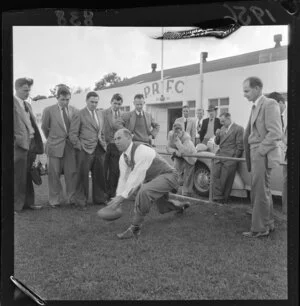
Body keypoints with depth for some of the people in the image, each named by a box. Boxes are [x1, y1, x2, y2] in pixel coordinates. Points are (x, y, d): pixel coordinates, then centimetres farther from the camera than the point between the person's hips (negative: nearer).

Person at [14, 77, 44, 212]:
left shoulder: (27, 105, 21)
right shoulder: (12, 102, -4)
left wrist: (37, 143, 12)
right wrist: (15, 139, -18)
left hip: (31, 144, 8)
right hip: (19, 144, -8)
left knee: (27, 176, 13)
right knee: (18, 176, -4)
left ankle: (28, 202, 21)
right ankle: (15, 205, 4)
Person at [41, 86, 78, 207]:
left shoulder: (74, 110, 3)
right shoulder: (48, 110, -2)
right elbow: (44, 127, 9)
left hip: (70, 146, 2)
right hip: (55, 146, -1)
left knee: (72, 173, 2)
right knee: (54, 174, 3)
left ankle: (72, 198, 14)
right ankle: (55, 200, 14)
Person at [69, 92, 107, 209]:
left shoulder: (100, 114, 17)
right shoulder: (80, 114, -3)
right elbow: (73, 133, -5)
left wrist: (104, 144, 11)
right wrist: (79, 146, -11)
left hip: (99, 150, 6)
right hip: (85, 150, -6)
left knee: (100, 176, 10)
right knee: (83, 176, 0)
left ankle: (99, 199, 24)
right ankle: (81, 202, 11)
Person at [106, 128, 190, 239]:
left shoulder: (142, 151, -31)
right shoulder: (123, 158, -3)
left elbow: (136, 177, -35)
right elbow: (123, 178, -4)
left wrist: (122, 196, -38)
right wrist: (117, 199, -14)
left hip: (167, 176, -9)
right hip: (152, 179, 9)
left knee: (143, 191, -35)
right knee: (163, 208, 26)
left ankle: (135, 229, -23)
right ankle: (179, 206, 58)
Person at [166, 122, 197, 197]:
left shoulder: (186, 137, -34)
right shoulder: (170, 134, -19)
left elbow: (184, 151, -44)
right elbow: (168, 148, -15)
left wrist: (178, 140, -49)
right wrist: (175, 152, -33)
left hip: (189, 157, -5)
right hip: (178, 157, 5)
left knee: (187, 176, -3)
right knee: (177, 172, 14)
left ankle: (187, 193, 9)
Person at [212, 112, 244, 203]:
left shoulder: (238, 129, -5)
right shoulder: (222, 128, 16)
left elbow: (240, 146, -7)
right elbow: (217, 142, 18)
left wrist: (235, 158, -8)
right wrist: (217, 135, -2)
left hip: (230, 158, -6)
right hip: (219, 157, 6)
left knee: (225, 179, -3)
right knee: (216, 175, -2)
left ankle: (224, 199, 9)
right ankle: (217, 197, 1)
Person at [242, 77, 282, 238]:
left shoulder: (269, 104, -12)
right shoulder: (255, 107, 15)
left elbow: (275, 133, -19)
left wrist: (260, 151, -16)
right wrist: (249, 154, 9)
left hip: (263, 156, -9)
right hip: (256, 156, 9)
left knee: (260, 193, 0)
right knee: (262, 191, 18)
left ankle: (260, 229, 13)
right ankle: (268, 224, 32)